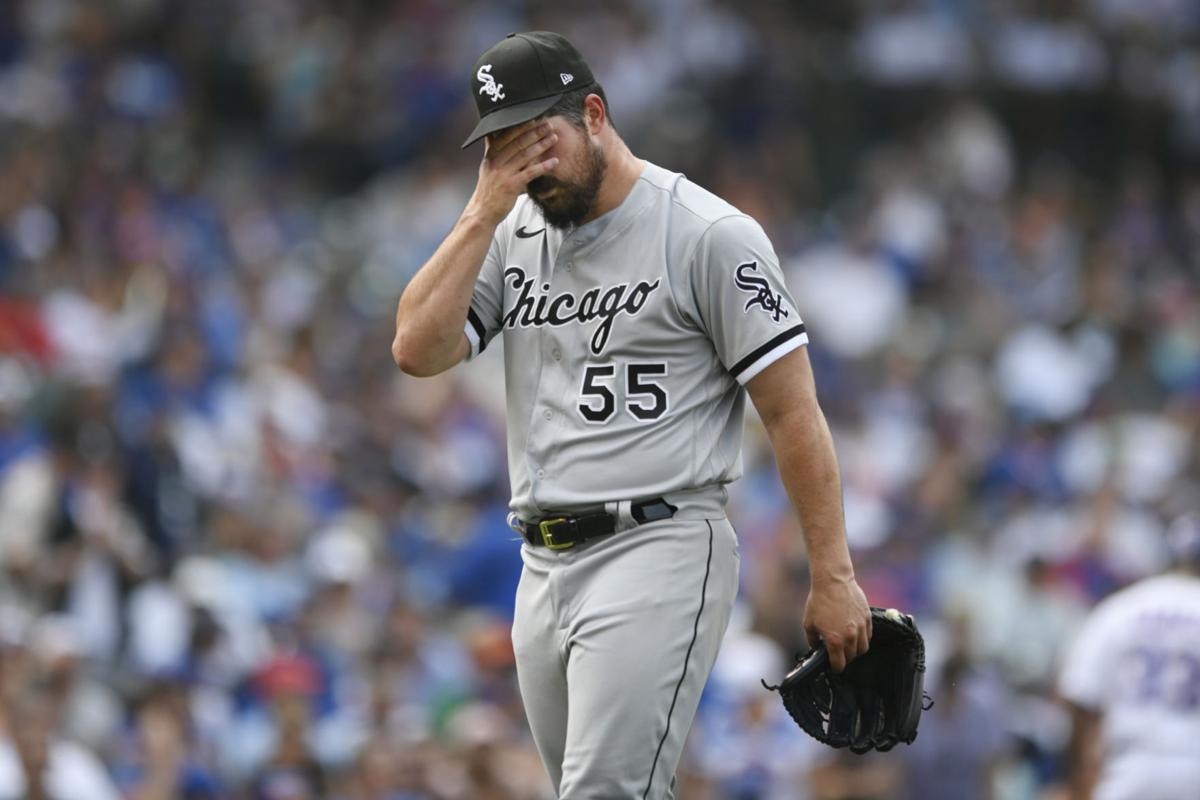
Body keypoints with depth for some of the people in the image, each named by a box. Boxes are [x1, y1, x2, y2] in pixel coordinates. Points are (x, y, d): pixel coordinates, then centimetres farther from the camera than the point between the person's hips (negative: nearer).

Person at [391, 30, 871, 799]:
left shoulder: (710, 236, -7)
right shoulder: (514, 237, 12)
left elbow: (794, 411, -7)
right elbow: (418, 351, 0)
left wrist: (833, 577, -11)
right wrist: (484, 212, -6)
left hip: (659, 554, -7)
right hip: (545, 568, 7)